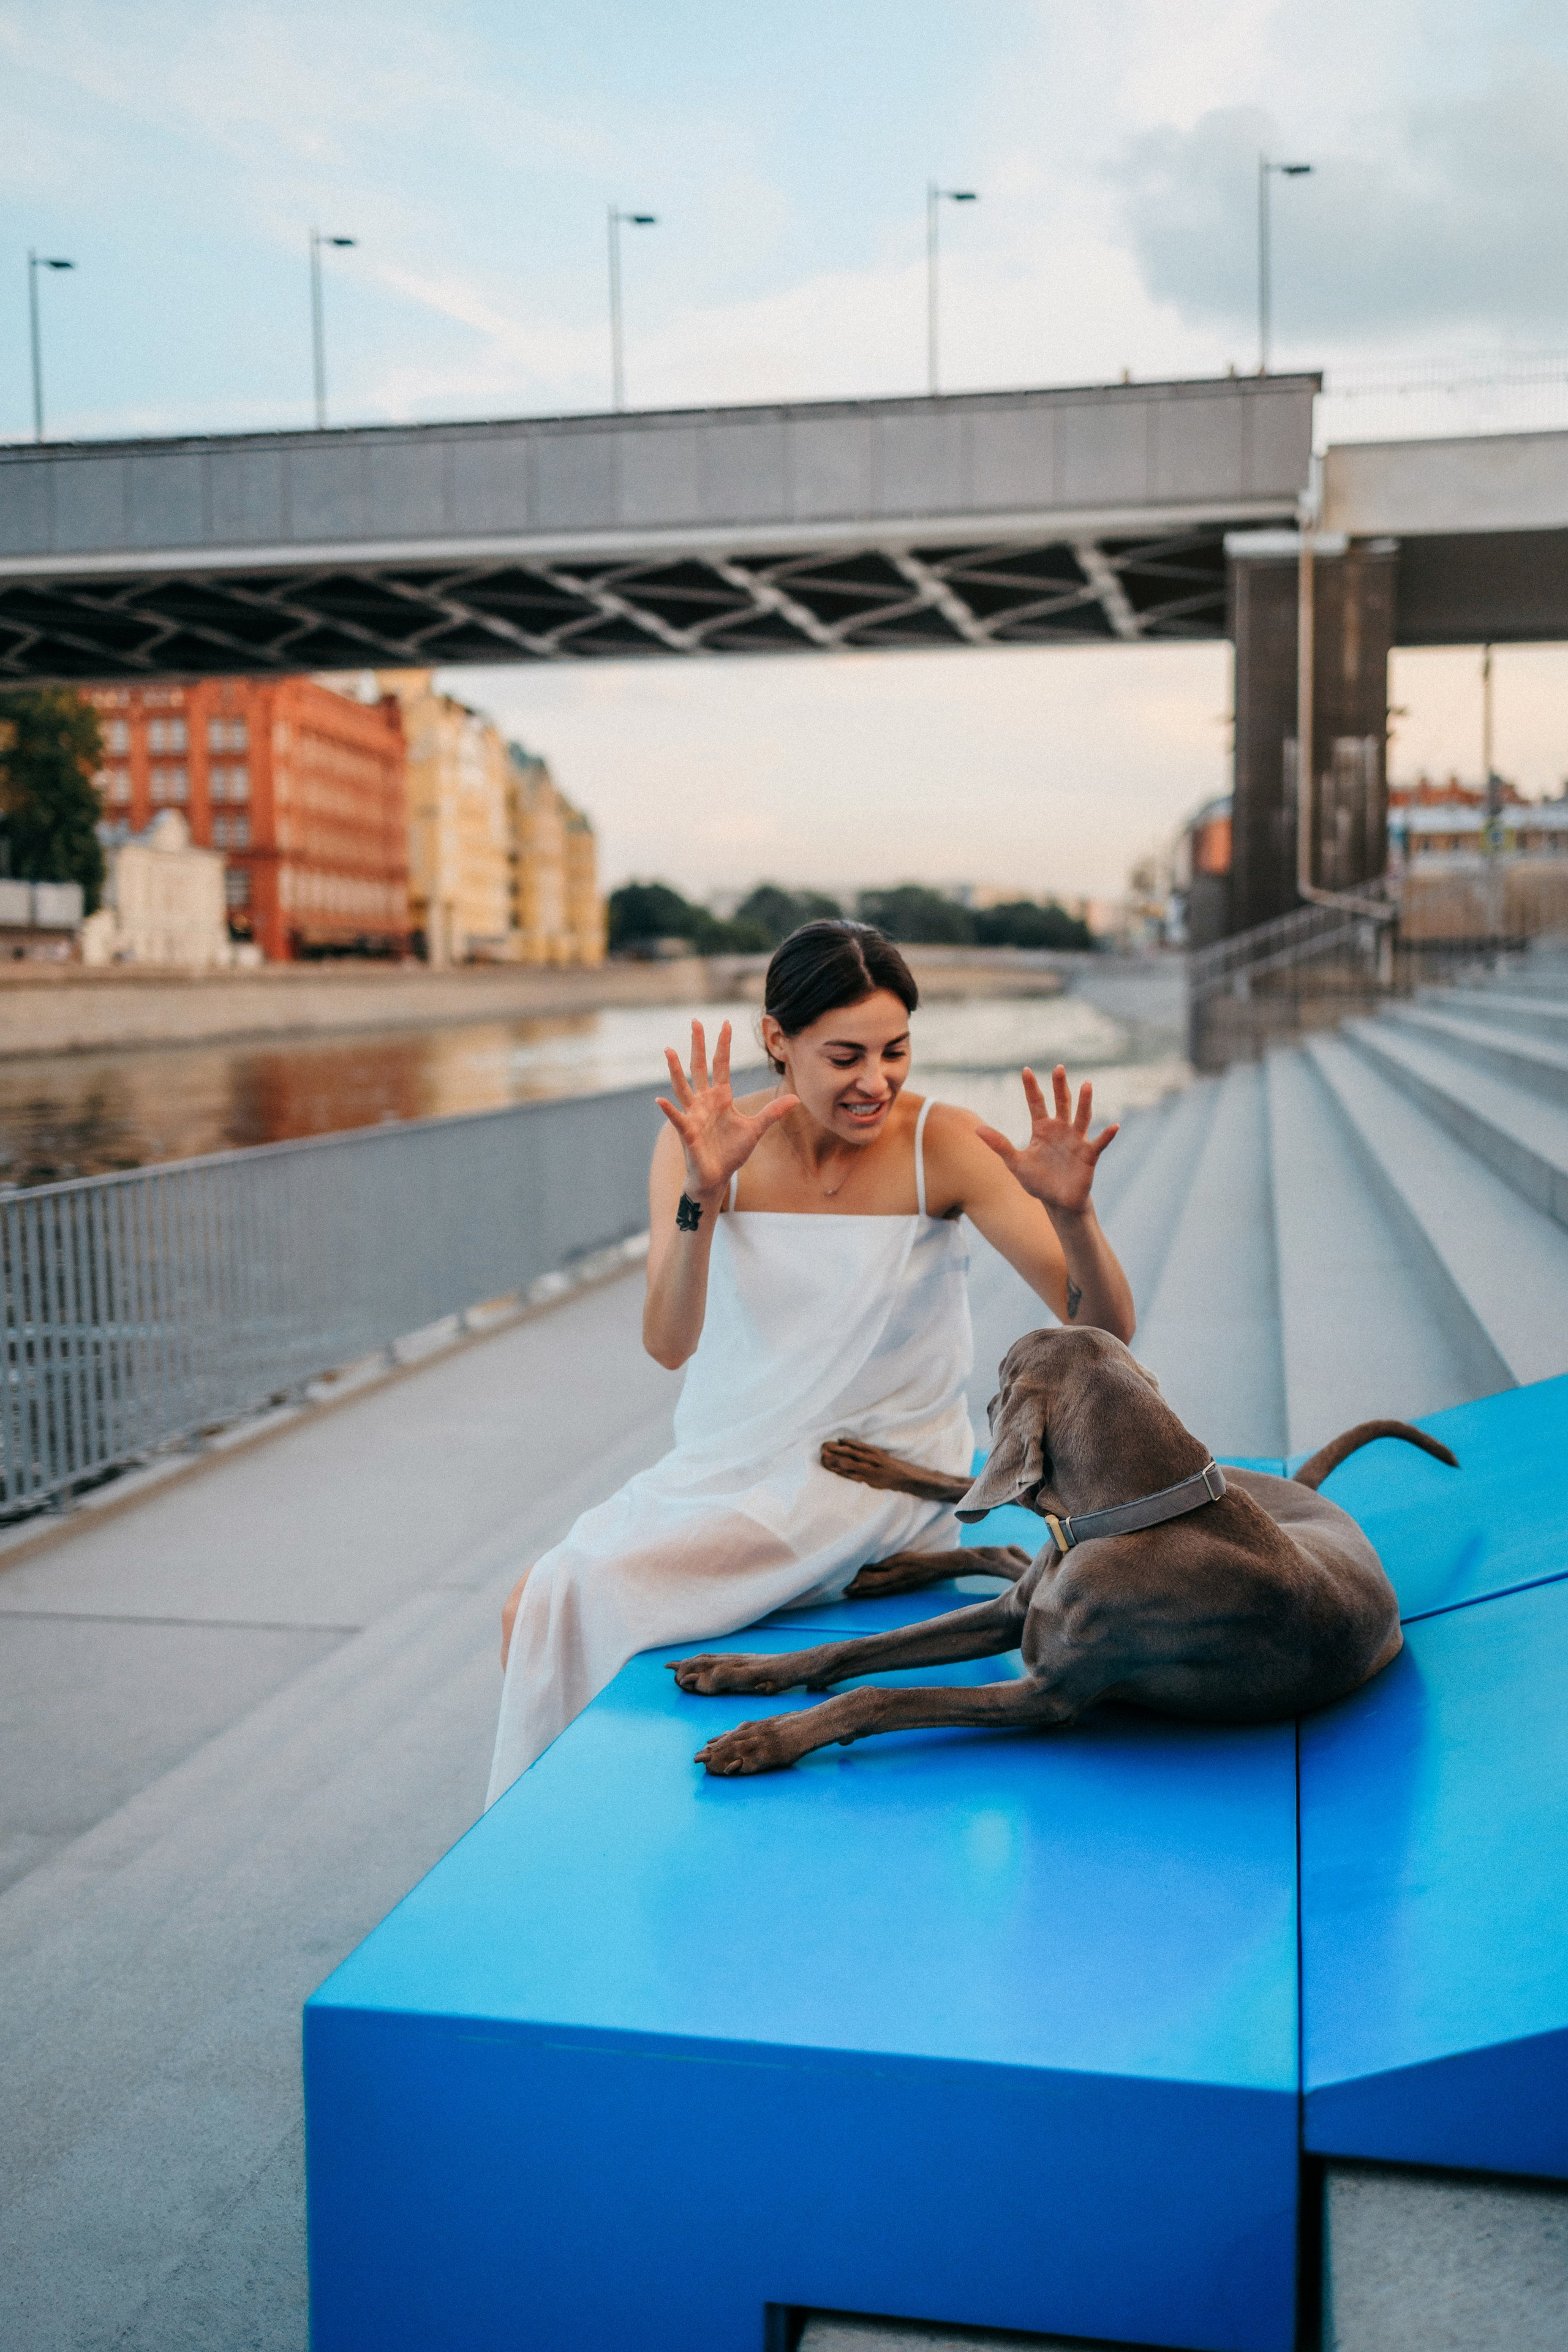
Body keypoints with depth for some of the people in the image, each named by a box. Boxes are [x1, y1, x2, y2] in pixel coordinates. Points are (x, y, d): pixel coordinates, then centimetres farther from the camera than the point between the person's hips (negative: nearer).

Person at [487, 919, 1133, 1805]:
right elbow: (668, 1343, -18)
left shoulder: (944, 1146, -11)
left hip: (877, 1480, -3)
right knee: (534, 1608, -15)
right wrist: (703, 1192, -33)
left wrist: (1071, 1211, -35)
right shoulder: (704, 1144, -6)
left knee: (585, 1596, -21)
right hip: (723, 1468, 4)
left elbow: (1106, 1328, -15)